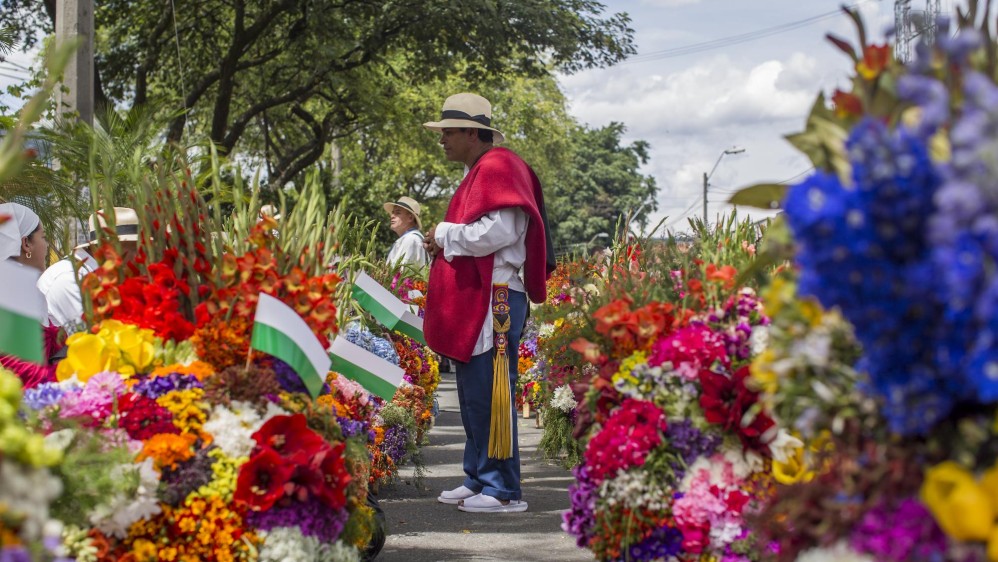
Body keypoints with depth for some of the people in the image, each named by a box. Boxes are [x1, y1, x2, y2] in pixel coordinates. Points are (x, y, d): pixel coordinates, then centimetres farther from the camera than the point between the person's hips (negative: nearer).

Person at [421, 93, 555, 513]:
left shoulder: (498, 168, -11)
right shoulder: (478, 173, 21)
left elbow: (498, 232, -23)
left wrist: (445, 234, -10)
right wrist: (442, 242, 11)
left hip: (495, 299, -11)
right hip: (473, 300, 11)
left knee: (490, 395, -9)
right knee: (472, 395, 13)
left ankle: (503, 490, -6)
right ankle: (479, 480, 20)